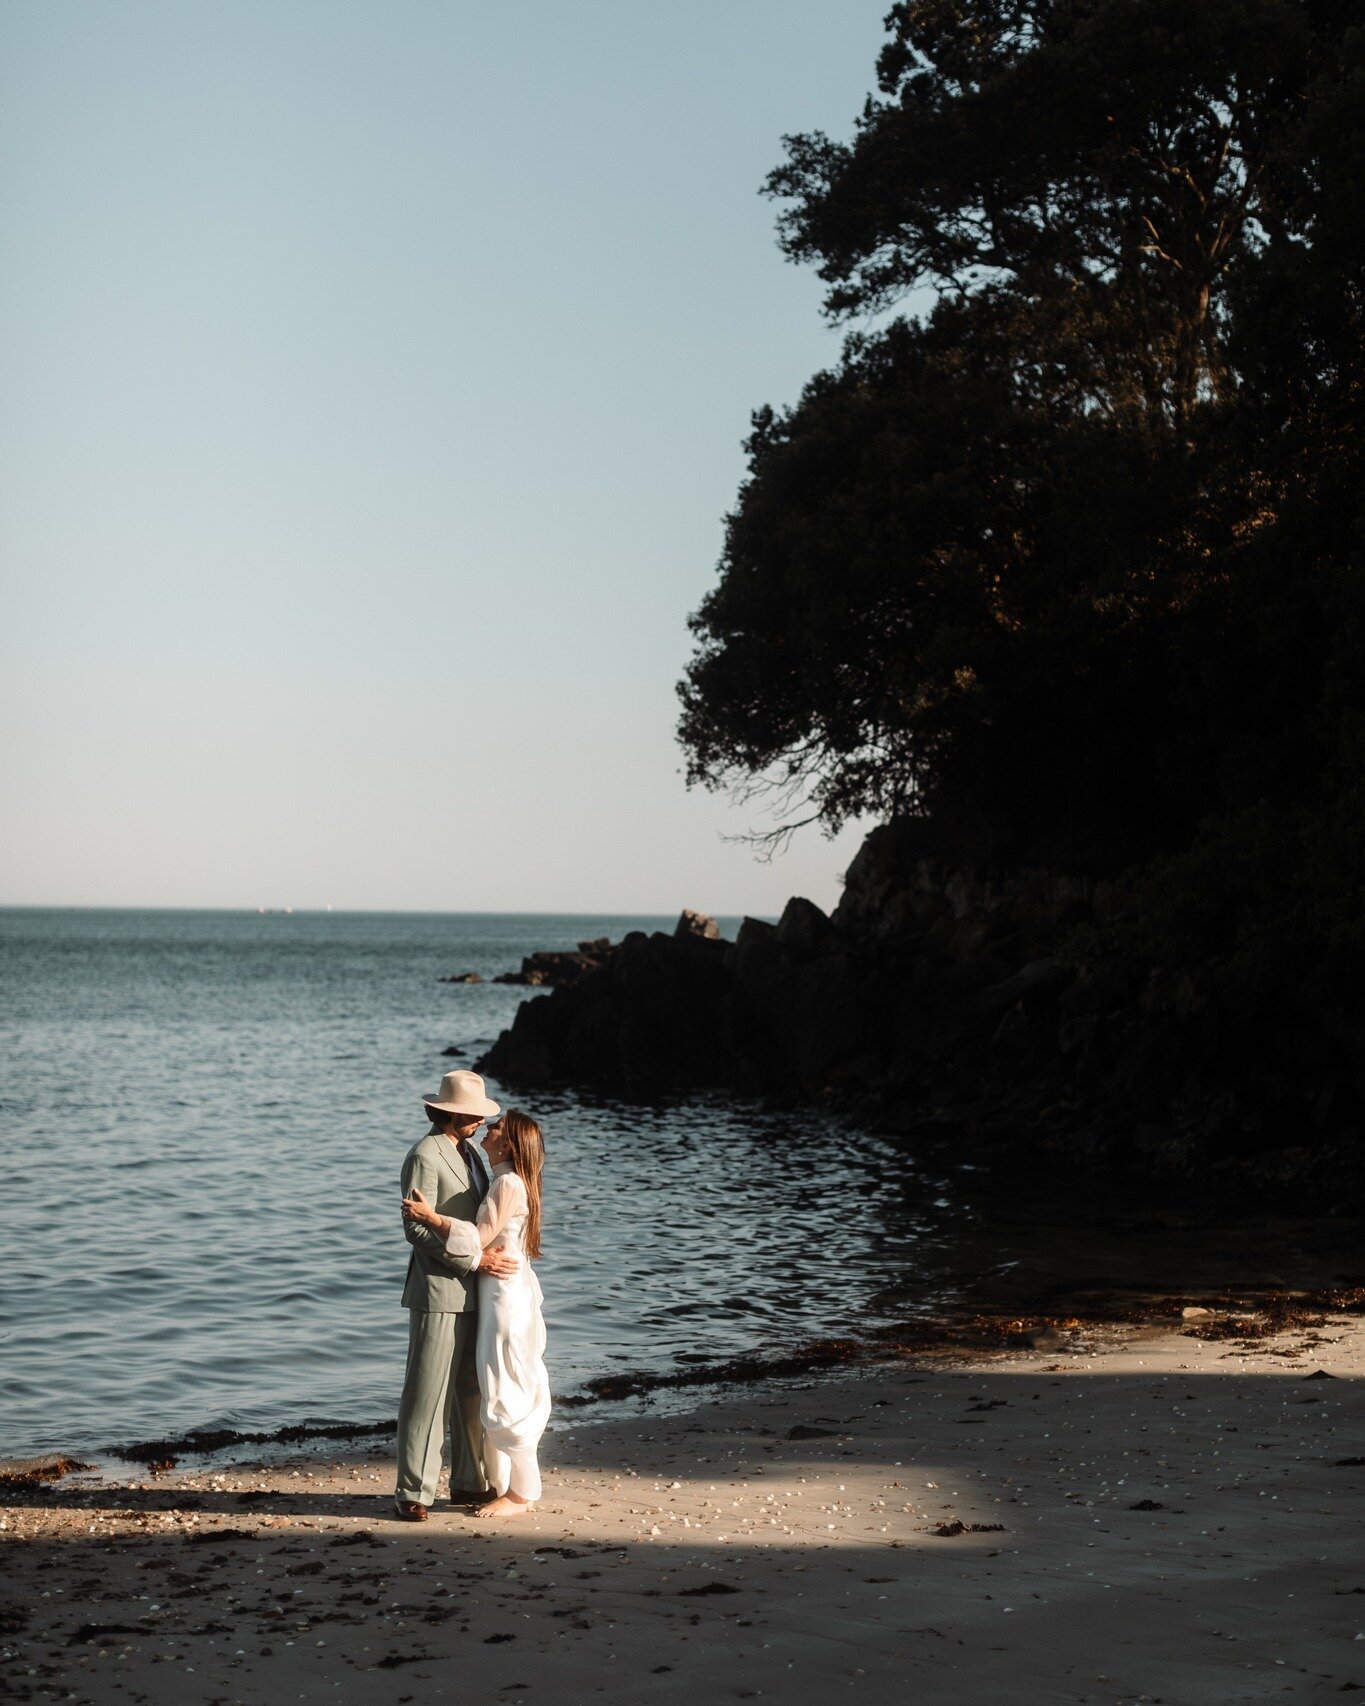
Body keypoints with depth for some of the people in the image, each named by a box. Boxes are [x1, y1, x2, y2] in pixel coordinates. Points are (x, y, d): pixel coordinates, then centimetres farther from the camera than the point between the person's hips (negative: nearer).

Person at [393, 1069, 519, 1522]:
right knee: (428, 1393, -4)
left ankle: (469, 1483, 19)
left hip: (474, 1293, 9)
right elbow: (417, 1229, -18)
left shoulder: (471, 1151, 14)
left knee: (472, 1391, 12)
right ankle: (413, 1492, 1)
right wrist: (475, 1260, -19)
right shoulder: (425, 1157, -12)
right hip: (439, 1293, -8)